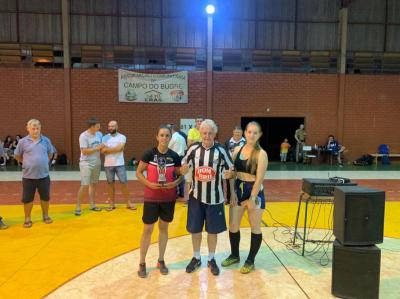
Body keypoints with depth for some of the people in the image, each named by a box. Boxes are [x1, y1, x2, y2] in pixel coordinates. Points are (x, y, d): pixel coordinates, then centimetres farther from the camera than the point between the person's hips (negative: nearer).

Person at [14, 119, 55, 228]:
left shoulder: (46, 140, 1)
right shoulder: (23, 141, -5)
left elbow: (50, 153, 17)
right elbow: (17, 156, 6)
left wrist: (43, 162, 9)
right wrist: (27, 163, 4)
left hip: (44, 175, 2)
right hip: (28, 176, -2)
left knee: (45, 197, 12)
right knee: (27, 198, 8)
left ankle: (45, 216, 30)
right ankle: (27, 219, 23)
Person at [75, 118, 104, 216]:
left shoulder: (99, 134, 4)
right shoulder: (83, 136, -15)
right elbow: (84, 151, -20)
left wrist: (103, 148, -4)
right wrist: (97, 148, -18)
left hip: (96, 163, 6)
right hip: (86, 164, -6)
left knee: (94, 184, 13)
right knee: (85, 185, -8)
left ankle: (92, 205, 23)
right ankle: (78, 207, 4)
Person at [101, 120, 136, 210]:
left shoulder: (122, 137, -2)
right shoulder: (105, 138, 4)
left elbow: (119, 148, -17)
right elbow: (103, 150, -7)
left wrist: (108, 149, -9)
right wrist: (114, 149, -13)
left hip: (119, 164, -2)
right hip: (108, 165, 2)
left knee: (124, 183, 0)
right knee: (110, 183, 9)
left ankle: (128, 203, 12)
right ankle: (112, 204, 19)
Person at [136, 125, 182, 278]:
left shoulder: (174, 156, -3)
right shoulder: (149, 154, -9)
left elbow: (180, 175, 7)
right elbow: (139, 172, -2)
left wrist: (175, 183, -13)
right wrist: (149, 183, -17)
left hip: (169, 198, 2)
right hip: (151, 198, -2)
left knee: (164, 227, 13)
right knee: (148, 229, 3)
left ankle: (161, 261, 29)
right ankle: (142, 263, 19)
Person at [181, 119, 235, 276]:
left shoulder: (221, 150, -7)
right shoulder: (193, 149, -3)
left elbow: (230, 170, 1)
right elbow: (183, 168, 6)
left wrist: (229, 174, -22)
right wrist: (184, 169, -17)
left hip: (214, 197, -1)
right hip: (196, 196, 2)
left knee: (213, 230, 9)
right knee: (195, 229, 11)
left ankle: (211, 259, 31)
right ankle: (196, 258, 33)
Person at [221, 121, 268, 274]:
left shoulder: (261, 154, -13)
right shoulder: (237, 150, 3)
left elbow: (259, 179, -17)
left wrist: (252, 199, -20)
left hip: (254, 192, -5)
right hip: (238, 190, 5)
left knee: (255, 227, 10)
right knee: (233, 226, 12)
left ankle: (250, 261, 25)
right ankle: (234, 255, 33)